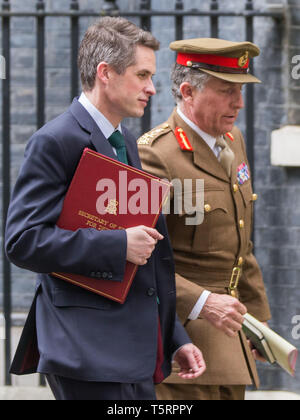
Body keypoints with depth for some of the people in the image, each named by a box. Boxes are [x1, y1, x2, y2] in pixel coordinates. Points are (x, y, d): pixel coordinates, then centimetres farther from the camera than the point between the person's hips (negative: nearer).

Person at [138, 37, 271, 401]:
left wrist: (257, 317, 21)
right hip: (179, 327, -9)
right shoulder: (153, 156, -16)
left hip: (225, 330, 9)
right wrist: (202, 303, -30)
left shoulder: (233, 141, 12)